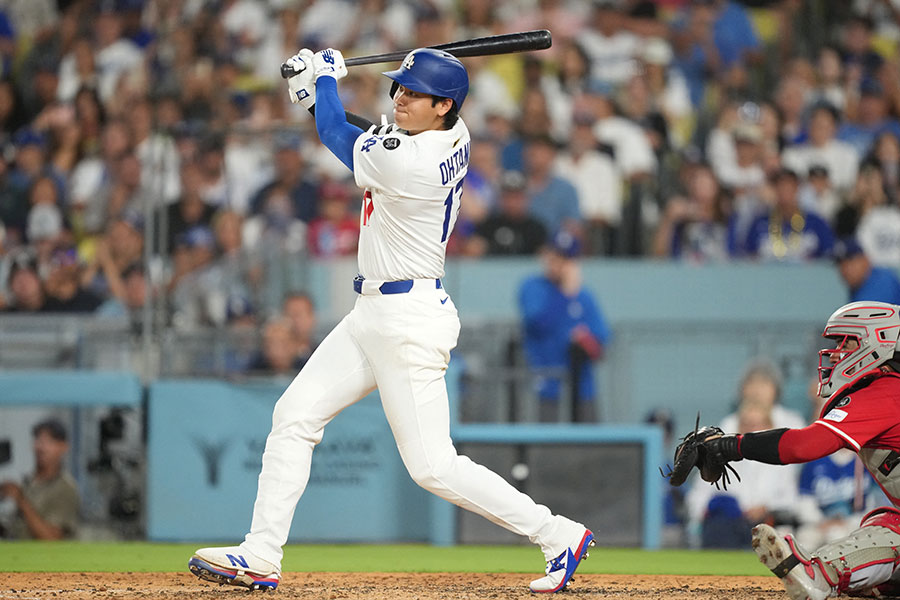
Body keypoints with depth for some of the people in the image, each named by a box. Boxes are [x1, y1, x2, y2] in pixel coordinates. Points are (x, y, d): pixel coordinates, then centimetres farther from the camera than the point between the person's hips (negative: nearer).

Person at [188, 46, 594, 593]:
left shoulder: (407, 162, -24)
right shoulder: (453, 136, 2)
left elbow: (336, 134, -5)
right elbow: (371, 136, 22)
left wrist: (327, 77, 12)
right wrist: (318, 93, 9)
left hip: (410, 322, -10)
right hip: (374, 316, 10)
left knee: (433, 466, -8)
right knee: (296, 414, 7)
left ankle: (558, 535, 1)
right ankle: (261, 557, 7)